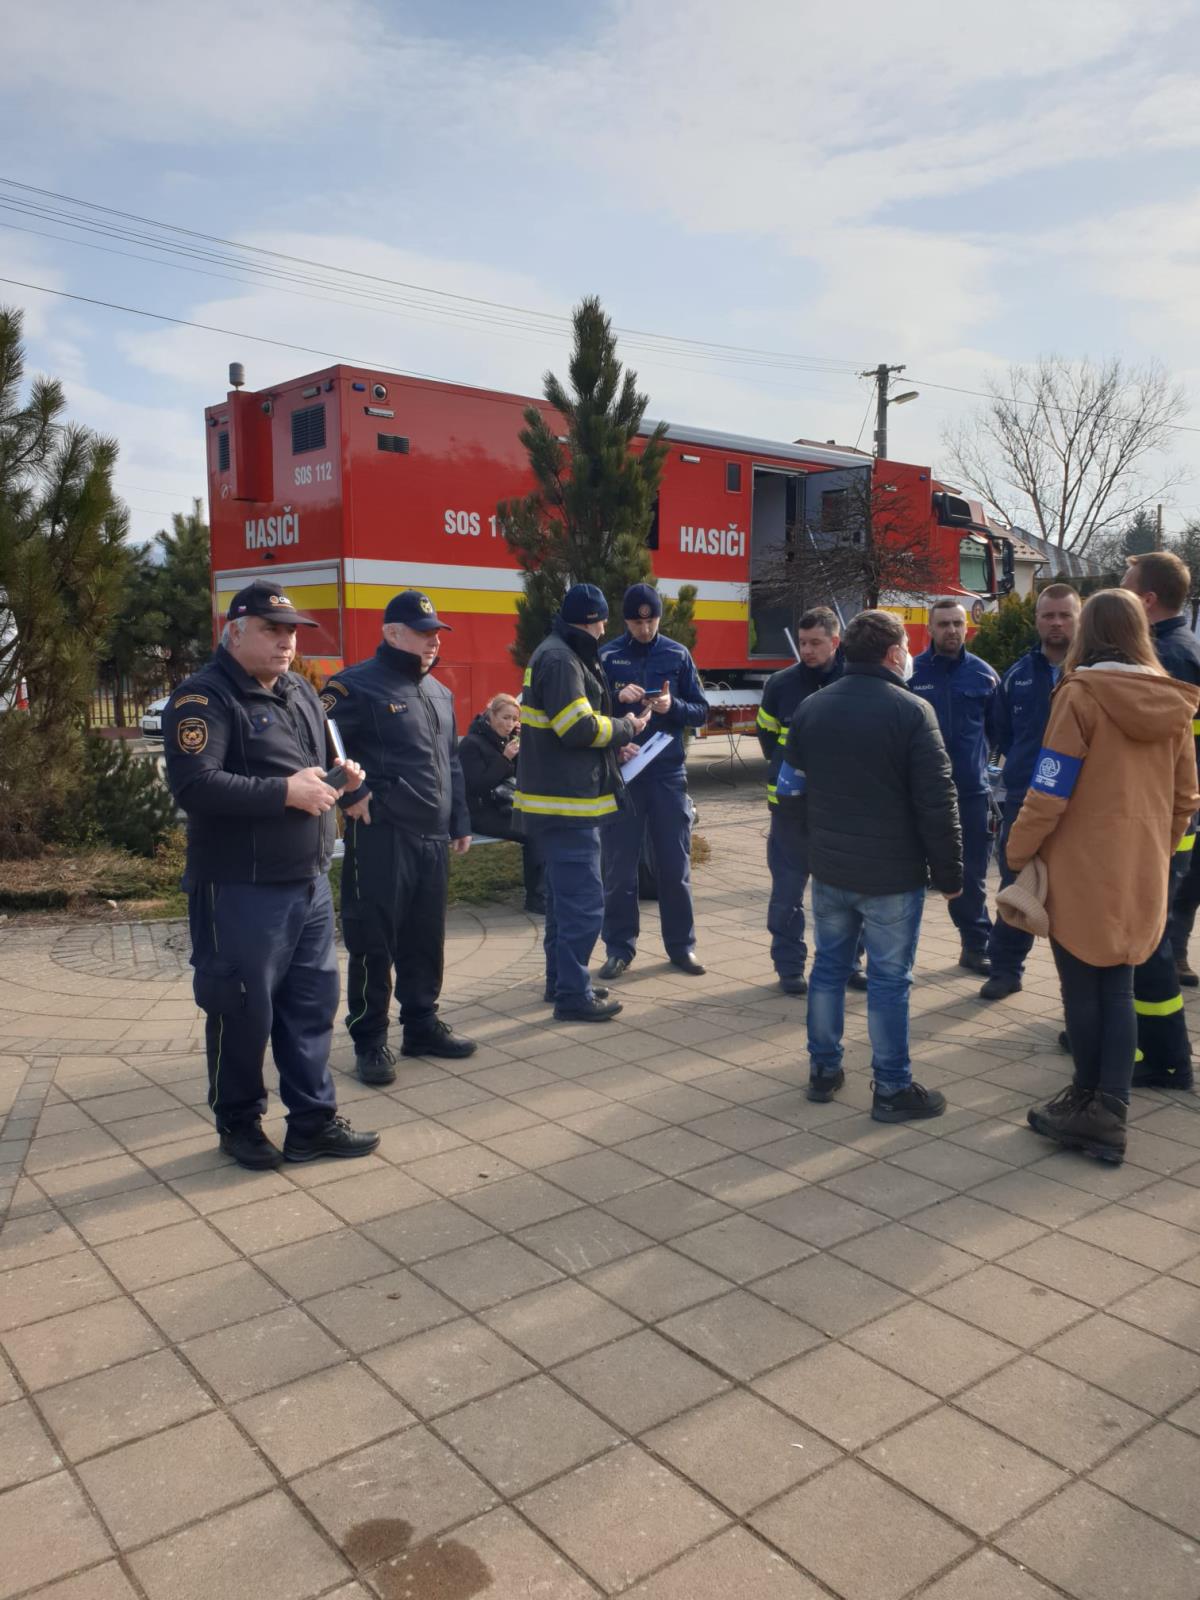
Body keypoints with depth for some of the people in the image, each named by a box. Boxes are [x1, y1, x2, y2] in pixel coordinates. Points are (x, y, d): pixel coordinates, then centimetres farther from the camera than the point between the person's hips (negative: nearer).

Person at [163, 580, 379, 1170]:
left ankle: (313, 1121, 24)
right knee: (244, 1011, 5)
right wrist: (285, 792, -24)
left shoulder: (300, 691, 14)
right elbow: (194, 786, -26)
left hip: (310, 883, 8)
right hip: (241, 889, -8)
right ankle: (238, 1123, 25)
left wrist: (339, 774, 4)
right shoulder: (203, 698, -13)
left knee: (312, 1004, 12)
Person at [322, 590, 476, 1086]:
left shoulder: (439, 692, 17)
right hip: (380, 836, -7)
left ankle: (421, 1024, 28)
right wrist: (350, 795, -14)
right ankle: (370, 1040, 11)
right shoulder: (357, 686, -8)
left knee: (426, 939, 15)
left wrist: (460, 822, 19)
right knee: (373, 942, 0)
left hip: (433, 839, 7)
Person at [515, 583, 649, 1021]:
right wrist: (624, 728, -7)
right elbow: (579, 727, -23)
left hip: (558, 798, 11)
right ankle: (572, 996, 0)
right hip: (567, 803, -11)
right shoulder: (560, 660, -16)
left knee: (565, 894, 19)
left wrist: (612, 741, 9)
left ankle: (560, 980, 29)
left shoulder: (560, 654, 17)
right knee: (583, 901, -7)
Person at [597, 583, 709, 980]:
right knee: (619, 867, 5)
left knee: (675, 864, 7)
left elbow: (701, 712, 5)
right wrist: (617, 697, -20)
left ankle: (681, 945, 19)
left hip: (668, 772, 1)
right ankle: (619, 947, 16)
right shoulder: (606, 656, 0)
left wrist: (672, 706, -15)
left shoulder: (678, 655, 4)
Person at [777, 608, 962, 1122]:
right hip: (893, 874, -5)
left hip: (828, 868, 5)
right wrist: (948, 873, -5)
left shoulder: (810, 708, 3)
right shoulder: (911, 711, -14)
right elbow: (938, 802, -14)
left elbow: (790, 790, 9)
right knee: (888, 979, 3)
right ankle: (892, 1090, 13)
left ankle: (823, 1070, 26)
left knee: (829, 966, 16)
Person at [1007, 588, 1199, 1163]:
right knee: (1117, 990, 11)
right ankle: (1108, 1113, 10)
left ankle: (1088, 1103, 21)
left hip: (1081, 869, -5)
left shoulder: (1080, 694, -13)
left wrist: (1017, 851, -4)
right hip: (1142, 873, 5)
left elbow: (1049, 791, -15)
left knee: (1082, 989, 8)